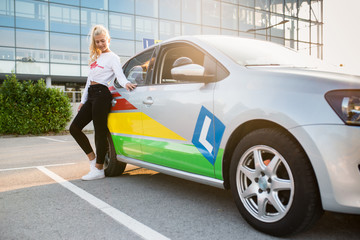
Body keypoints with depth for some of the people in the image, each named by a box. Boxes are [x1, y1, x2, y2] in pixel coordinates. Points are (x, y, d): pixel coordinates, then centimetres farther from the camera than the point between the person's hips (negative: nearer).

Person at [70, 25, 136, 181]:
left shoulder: (112, 57, 2)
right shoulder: (96, 58, 24)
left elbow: (119, 75, -15)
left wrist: (125, 83, -38)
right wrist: (83, 100, 21)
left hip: (101, 94, -8)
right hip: (91, 95, 8)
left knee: (100, 132, -7)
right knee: (74, 128, 5)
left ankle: (99, 170, 1)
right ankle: (93, 159, 14)